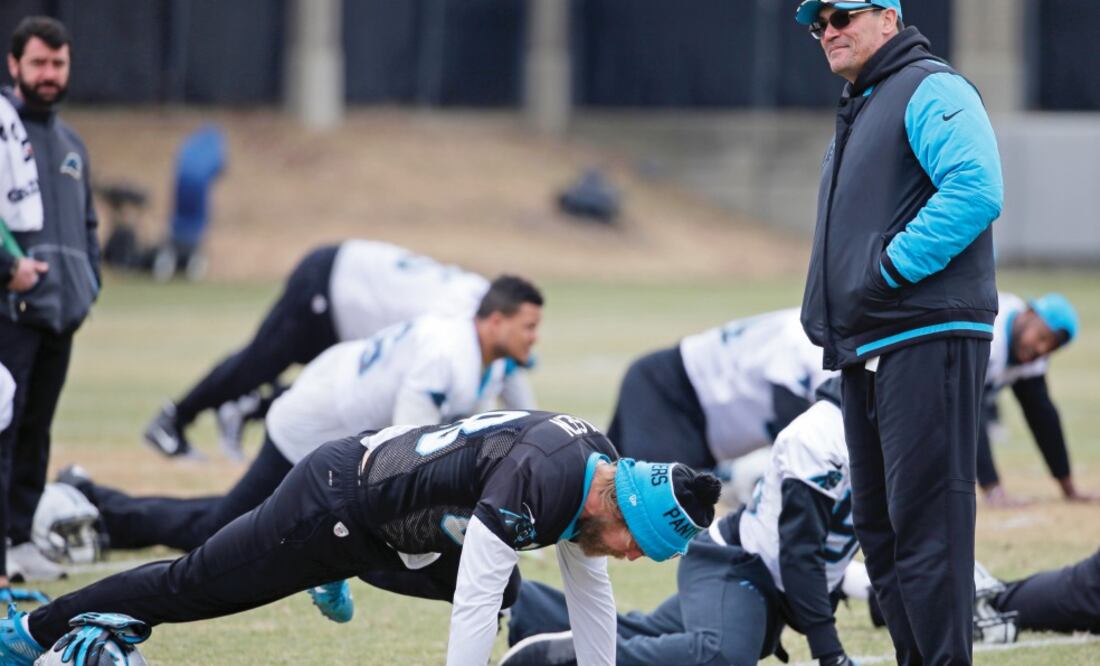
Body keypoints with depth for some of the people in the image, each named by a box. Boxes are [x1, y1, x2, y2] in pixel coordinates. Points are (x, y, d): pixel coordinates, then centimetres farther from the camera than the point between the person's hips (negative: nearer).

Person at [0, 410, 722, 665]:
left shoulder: (602, 469, -9)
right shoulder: (533, 485, -36)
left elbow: (590, 592, 4)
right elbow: (472, 608, -36)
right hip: (333, 503, -8)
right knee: (194, 587, 5)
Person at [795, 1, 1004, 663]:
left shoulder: (931, 91, -8)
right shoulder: (855, 113, 23)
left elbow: (976, 191, -23)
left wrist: (891, 270, -21)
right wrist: (826, 308, 14)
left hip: (927, 341, -10)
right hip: (866, 356, 11)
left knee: (925, 527, -12)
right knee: (879, 527, 13)